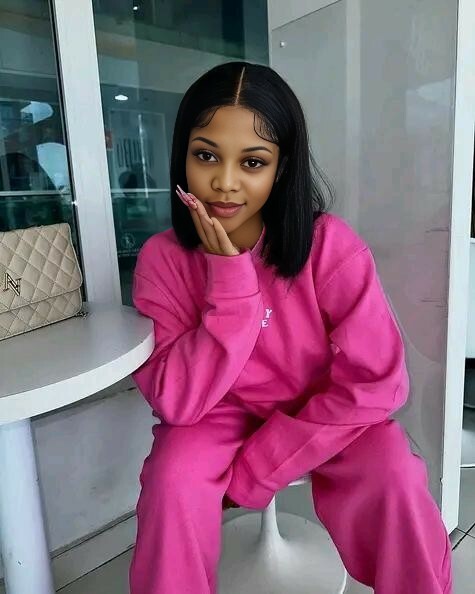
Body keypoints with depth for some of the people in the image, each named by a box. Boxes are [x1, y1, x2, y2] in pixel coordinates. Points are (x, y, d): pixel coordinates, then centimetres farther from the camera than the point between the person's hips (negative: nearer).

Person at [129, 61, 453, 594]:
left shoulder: (331, 245, -20)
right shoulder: (162, 258, -15)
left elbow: (377, 381, -20)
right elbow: (176, 402, -20)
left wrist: (259, 464, -20)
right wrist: (230, 278, -31)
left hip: (324, 419, 0)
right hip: (217, 419, 1)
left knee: (394, 477, -25)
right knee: (173, 480, -26)